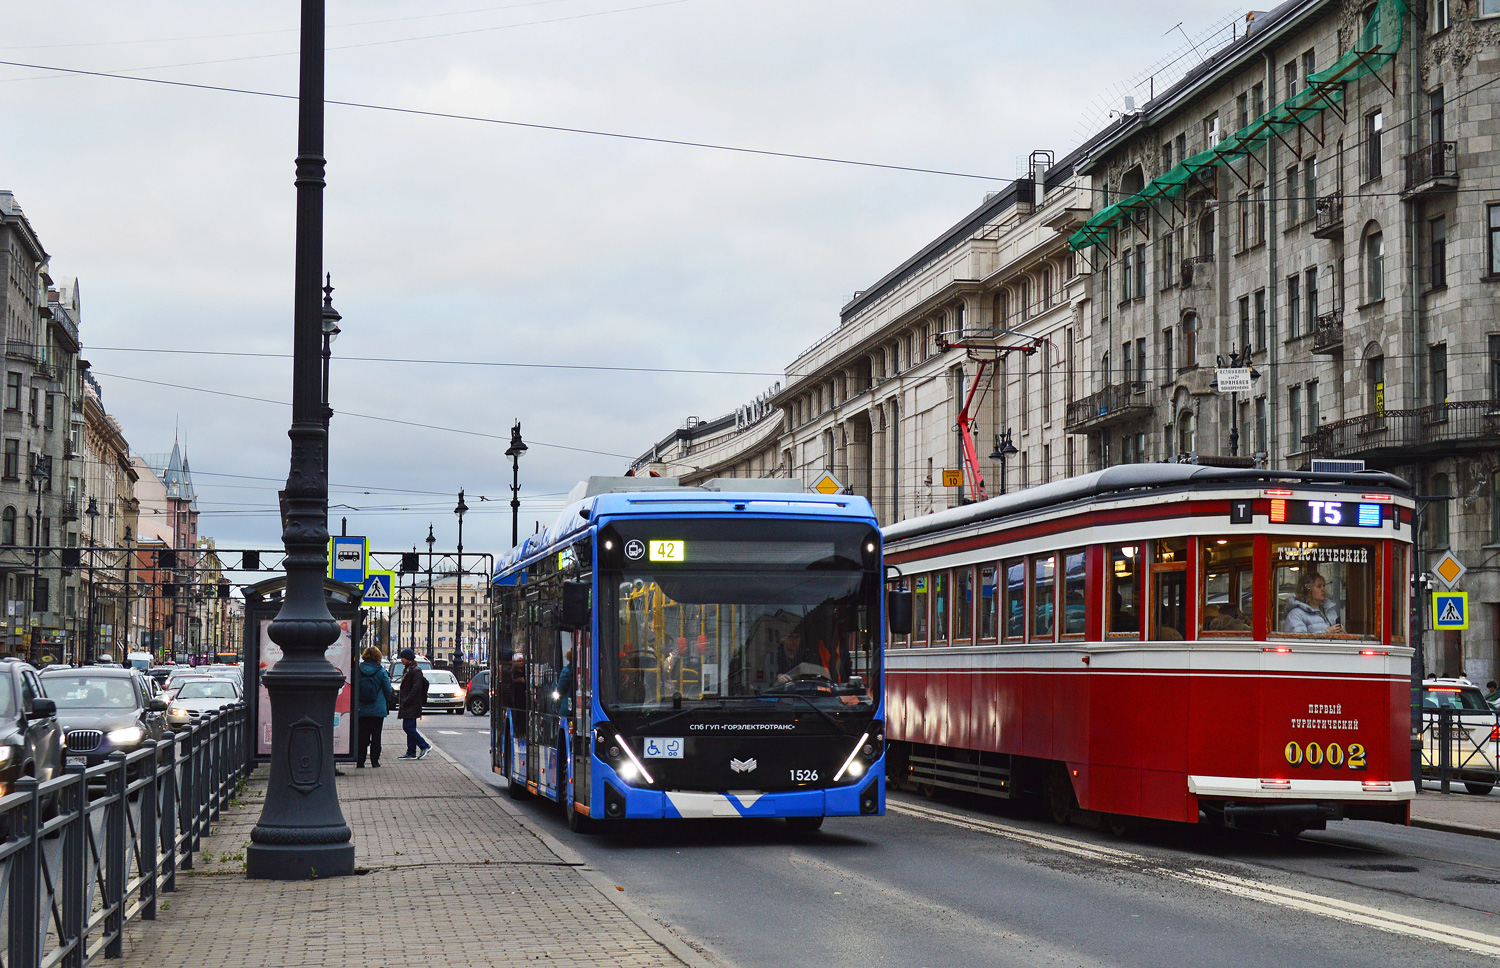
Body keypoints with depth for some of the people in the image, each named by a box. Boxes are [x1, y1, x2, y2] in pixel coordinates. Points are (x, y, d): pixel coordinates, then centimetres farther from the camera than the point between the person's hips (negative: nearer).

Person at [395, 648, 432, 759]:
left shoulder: (416, 670, -14)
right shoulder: (408, 669, 18)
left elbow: (416, 688, -21)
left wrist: (405, 701, -21)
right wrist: (400, 700, 16)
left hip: (412, 704, -10)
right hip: (407, 705, 10)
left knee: (408, 727, -13)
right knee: (410, 728, 9)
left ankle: (425, 746, -9)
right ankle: (411, 753, 12)